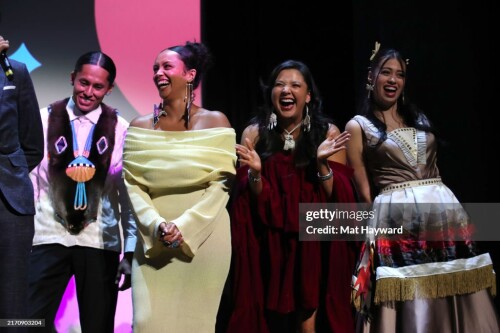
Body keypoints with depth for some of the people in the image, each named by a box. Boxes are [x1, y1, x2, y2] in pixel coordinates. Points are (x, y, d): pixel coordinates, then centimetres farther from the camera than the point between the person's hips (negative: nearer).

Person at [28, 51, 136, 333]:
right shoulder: (44, 119, 0)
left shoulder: (121, 130, 0)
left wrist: (131, 252, -1)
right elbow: (28, 181, 1)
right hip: (49, 238, 0)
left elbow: (130, 195, 1)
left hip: (101, 243, 0)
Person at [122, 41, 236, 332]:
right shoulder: (141, 126, 7)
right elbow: (132, 185, -1)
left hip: (203, 239, -1)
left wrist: (184, 228, -15)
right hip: (153, 241, 2)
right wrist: (156, 226, -17)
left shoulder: (215, 122, 1)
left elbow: (221, 184, -6)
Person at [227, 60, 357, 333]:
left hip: (315, 247, 0)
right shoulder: (254, 133, 0)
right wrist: (255, 174, -22)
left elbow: (339, 198, -5)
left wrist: (322, 164, -21)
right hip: (270, 248, 1)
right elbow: (254, 200, -2)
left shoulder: (328, 133, -1)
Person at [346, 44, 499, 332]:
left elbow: (433, 170, 18)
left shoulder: (420, 119, 17)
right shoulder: (358, 126, 3)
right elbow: (364, 190, 1)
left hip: (445, 211, 5)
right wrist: (380, 221, -1)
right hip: (396, 219, -5)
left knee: (454, 308, 5)